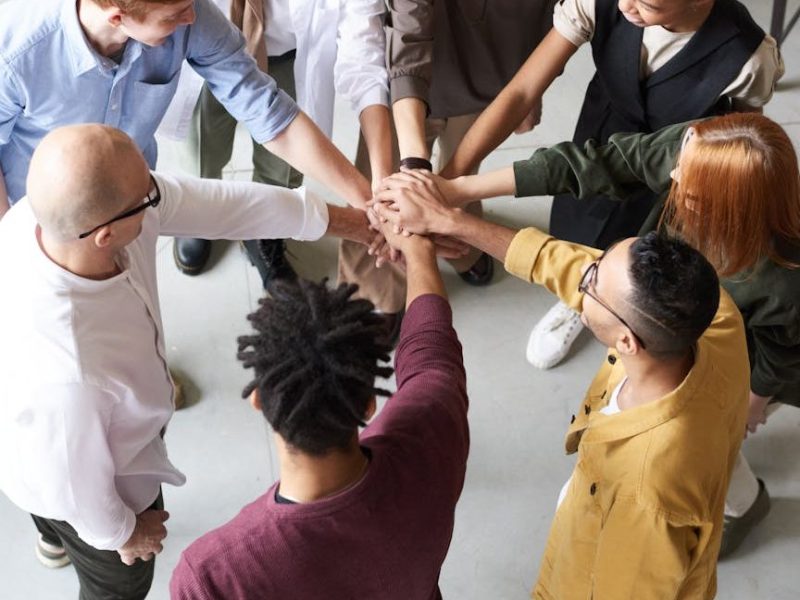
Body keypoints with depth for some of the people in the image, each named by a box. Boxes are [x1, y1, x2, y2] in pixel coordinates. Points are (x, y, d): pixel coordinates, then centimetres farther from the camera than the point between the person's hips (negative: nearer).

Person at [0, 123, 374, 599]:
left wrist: (349, 221, -10)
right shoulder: (67, 377, -51)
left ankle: (54, 537, 77)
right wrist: (122, 532, -7)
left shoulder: (60, 206, -33)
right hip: (77, 478, -6)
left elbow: (223, 202, -21)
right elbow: (76, 486, -30)